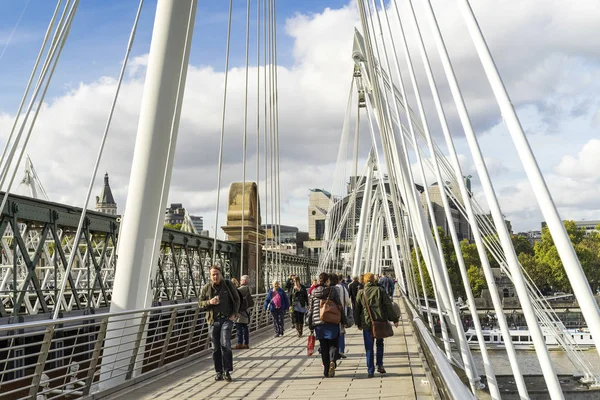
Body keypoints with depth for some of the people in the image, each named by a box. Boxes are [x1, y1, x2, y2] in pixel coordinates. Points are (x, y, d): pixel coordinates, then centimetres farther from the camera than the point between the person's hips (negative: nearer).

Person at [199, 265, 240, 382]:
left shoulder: (228, 284, -2)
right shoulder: (206, 288, 0)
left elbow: (236, 299, 6)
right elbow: (200, 303, 5)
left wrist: (234, 313, -3)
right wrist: (209, 302, -15)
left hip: (227, 319, -2)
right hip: (213, 320, 2)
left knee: (225, 344, -11)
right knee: (216, 348, 8)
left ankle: (227, 371, 3)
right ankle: (219, 372, 23)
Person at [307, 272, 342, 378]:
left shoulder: (313, 292, 3)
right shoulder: (333, 290, -3)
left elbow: (310, 308, 5)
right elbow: (339, 306, -3)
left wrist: (310, 324, 12)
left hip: (319, 323, 2)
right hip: (332, 322, -2)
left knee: (323, 347, 12)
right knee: (333, 344, 11)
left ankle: (326, 370, 15)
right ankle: (332, 361, -14)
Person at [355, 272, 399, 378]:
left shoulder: (361, 293, 0)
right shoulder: (380, 290, -2)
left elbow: (357, 309, 5)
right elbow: (388, 305, -2)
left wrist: (358, 323, 14)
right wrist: (394, 319, 5)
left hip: (367, 323, 0)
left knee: (369, 348, 7)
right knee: (380, 344, 22)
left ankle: (370, 371, 8)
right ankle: (380, 365, 18)